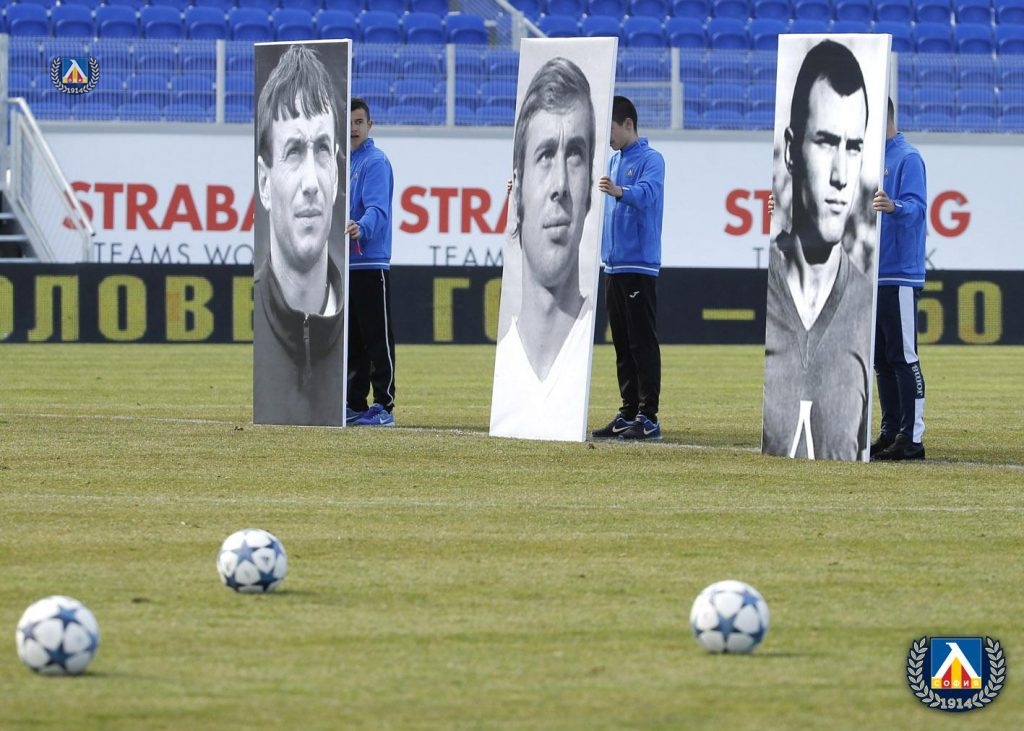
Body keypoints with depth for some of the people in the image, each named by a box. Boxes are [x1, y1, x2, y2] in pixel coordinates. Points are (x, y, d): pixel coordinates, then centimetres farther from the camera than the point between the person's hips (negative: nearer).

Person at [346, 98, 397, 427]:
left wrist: (361, 229, -40)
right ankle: (354, 404, 18)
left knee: (377, 337, -6)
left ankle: (384, 406, -5)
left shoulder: (375, 162, -8)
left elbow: (377, 208, -21)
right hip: (343, 264, 9)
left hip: (370, 263, -8)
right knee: (350, 340, 12)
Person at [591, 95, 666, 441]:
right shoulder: (614, 161, 17)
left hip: (639, 266, -9)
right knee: (623, 345, 11)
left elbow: (647, 193, -27)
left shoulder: (650, 159, -8)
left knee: (643, 344, -8)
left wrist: (619, 191, -48)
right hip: (614, 266, 9)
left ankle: (648, 417, -8)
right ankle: (628, 414, 15)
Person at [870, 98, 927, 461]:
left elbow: (916, 207, -21)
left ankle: (912, 437, -9)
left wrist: (894, 207, -42)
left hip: (900, 274, -9)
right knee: (881, 359, 11)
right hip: (871, 275, 9)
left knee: (903, 357, -8)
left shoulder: (907, 158, -9)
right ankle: (890, 432, 16)